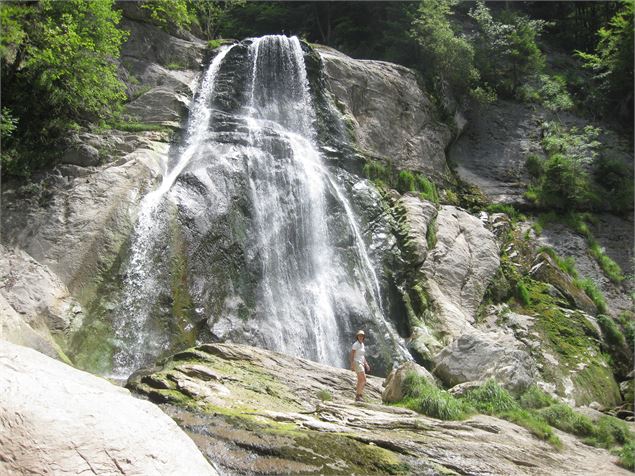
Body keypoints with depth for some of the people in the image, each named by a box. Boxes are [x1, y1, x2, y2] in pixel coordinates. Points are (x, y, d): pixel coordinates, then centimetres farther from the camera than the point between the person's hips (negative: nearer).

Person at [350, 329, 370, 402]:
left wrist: (366, 364, 16)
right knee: (364, 380, -13)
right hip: (357, 363, -9)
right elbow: (352, 355, -15)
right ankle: (358, 395, -7)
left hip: (361, 364, 9)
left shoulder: (362, 344, 15)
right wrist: (352, 365, -23)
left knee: (360, 381, 7)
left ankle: (357, 397, 9)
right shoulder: (355, 344, -11)